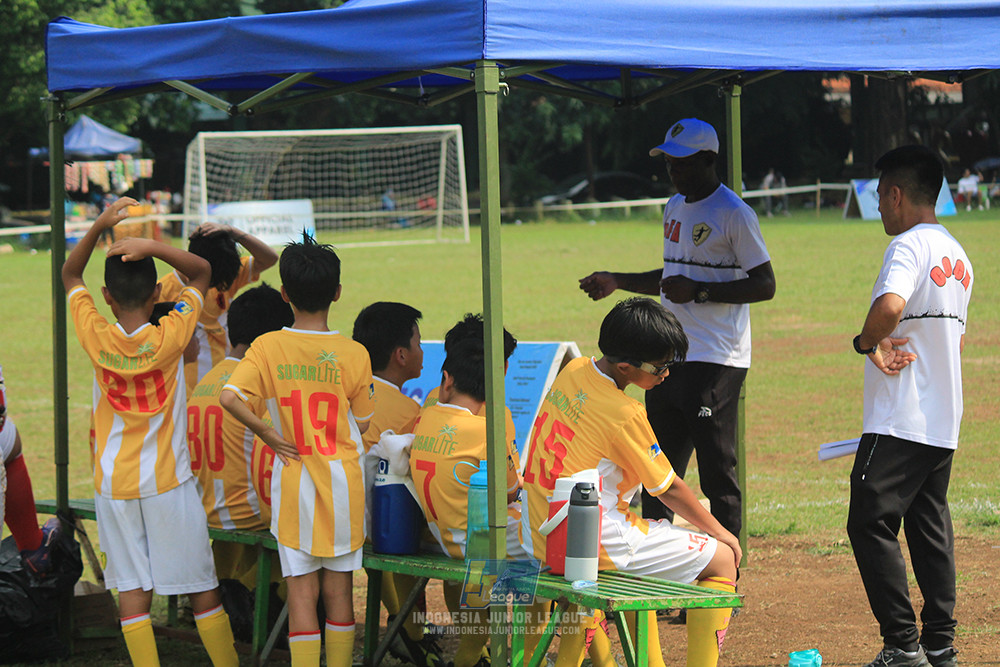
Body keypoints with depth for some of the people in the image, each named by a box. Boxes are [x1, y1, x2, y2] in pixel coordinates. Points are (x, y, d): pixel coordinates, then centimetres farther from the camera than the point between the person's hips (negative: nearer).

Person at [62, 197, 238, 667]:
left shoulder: (96, 336, -8)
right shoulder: (170, 336, -11)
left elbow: (69, 276, 8)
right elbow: (201, 272, 2)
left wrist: (98, 227, -5)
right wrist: (153, 247, -13)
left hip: (114, 482, 1)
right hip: (167, 479, -1)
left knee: (132, 590, 1)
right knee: (201, 586, 7)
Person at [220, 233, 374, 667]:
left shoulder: (268, 347, -7)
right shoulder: (354, 354, -6)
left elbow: (229, 396, -20)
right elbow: (361, 423, 2)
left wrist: (267, 434, -8)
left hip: (294, 482, 0)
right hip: (344, 483, 0)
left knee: (301, 593, 3)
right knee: (339, 591, 10)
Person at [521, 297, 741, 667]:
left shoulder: (573, 371, 3)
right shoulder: (624, 415, -19)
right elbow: (669, 489, -8)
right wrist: (720, 532, 7)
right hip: (594, 547, -9)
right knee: (722, 558, 0)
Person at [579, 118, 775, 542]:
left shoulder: (734, 215, -11)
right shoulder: (675, 208, 16)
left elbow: (764, 285, -14)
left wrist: (698, 292, -20)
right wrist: (617, 282, 20)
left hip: (715, 363, -9)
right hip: (667, 359, 9)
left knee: (718, 474, -7)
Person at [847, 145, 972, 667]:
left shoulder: (909, 246, -14)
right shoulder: (958, 256, 15)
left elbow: (890, 306, -33)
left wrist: (867, 343, -16)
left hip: (901, 422, -9)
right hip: (945, 422, 9)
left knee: (871, 523, -5)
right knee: (930, 525, 12)